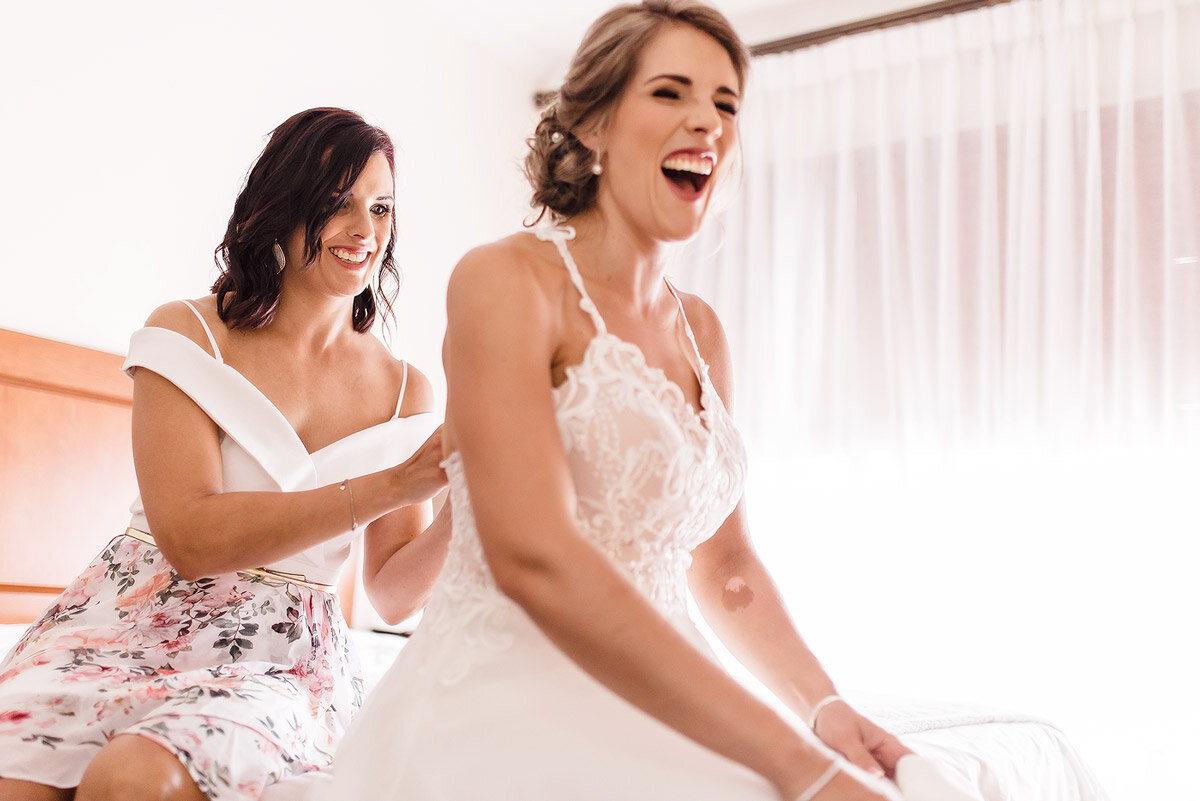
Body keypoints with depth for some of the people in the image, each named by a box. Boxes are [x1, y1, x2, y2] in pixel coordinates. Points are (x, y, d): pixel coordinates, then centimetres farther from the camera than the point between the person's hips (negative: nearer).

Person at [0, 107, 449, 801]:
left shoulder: (405, 391, 8)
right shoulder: (190, 333, 1)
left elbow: (393, 594, 8)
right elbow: (190, 536, -12)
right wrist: (392, 485, -19)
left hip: (284, 661, 1)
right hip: (134, 626, 0)